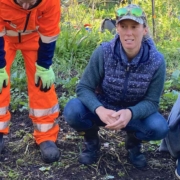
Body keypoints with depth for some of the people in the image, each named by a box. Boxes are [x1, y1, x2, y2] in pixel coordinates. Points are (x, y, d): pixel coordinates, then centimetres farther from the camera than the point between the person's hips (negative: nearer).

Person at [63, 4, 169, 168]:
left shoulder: (156, 61, -20)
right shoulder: (103, 52, -21)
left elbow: (151, 101, -16)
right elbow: (84, 88, -19)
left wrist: (130, 113, -39)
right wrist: (99, 110, -40)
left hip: (135, 113, 1)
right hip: (102, 109, 0)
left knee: (160, 128, -29)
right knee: (72, 110, -31)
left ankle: (134, 141, 7)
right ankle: (91, 140, 3)